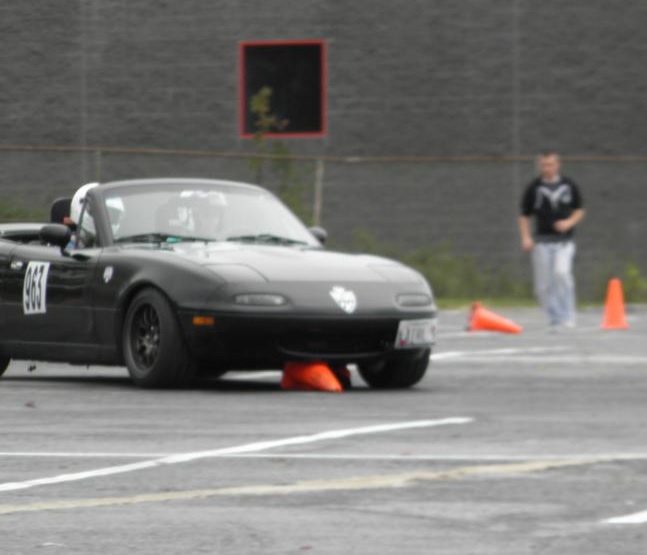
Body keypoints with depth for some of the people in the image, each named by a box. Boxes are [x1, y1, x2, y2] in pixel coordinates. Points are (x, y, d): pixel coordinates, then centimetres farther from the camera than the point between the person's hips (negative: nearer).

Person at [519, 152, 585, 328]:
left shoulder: (569, 186, 6)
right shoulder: (533, 188, 4)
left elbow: (579, 210, 14)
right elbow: (524, 216, 8)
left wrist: (569, 222, -6)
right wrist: (526, 237, -6)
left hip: (564, 241, -1)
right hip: (542, 242, 1)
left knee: (562, 272, -24)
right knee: (543, 287, -1)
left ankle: (567, 318, -18)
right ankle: (555, 318, 16)